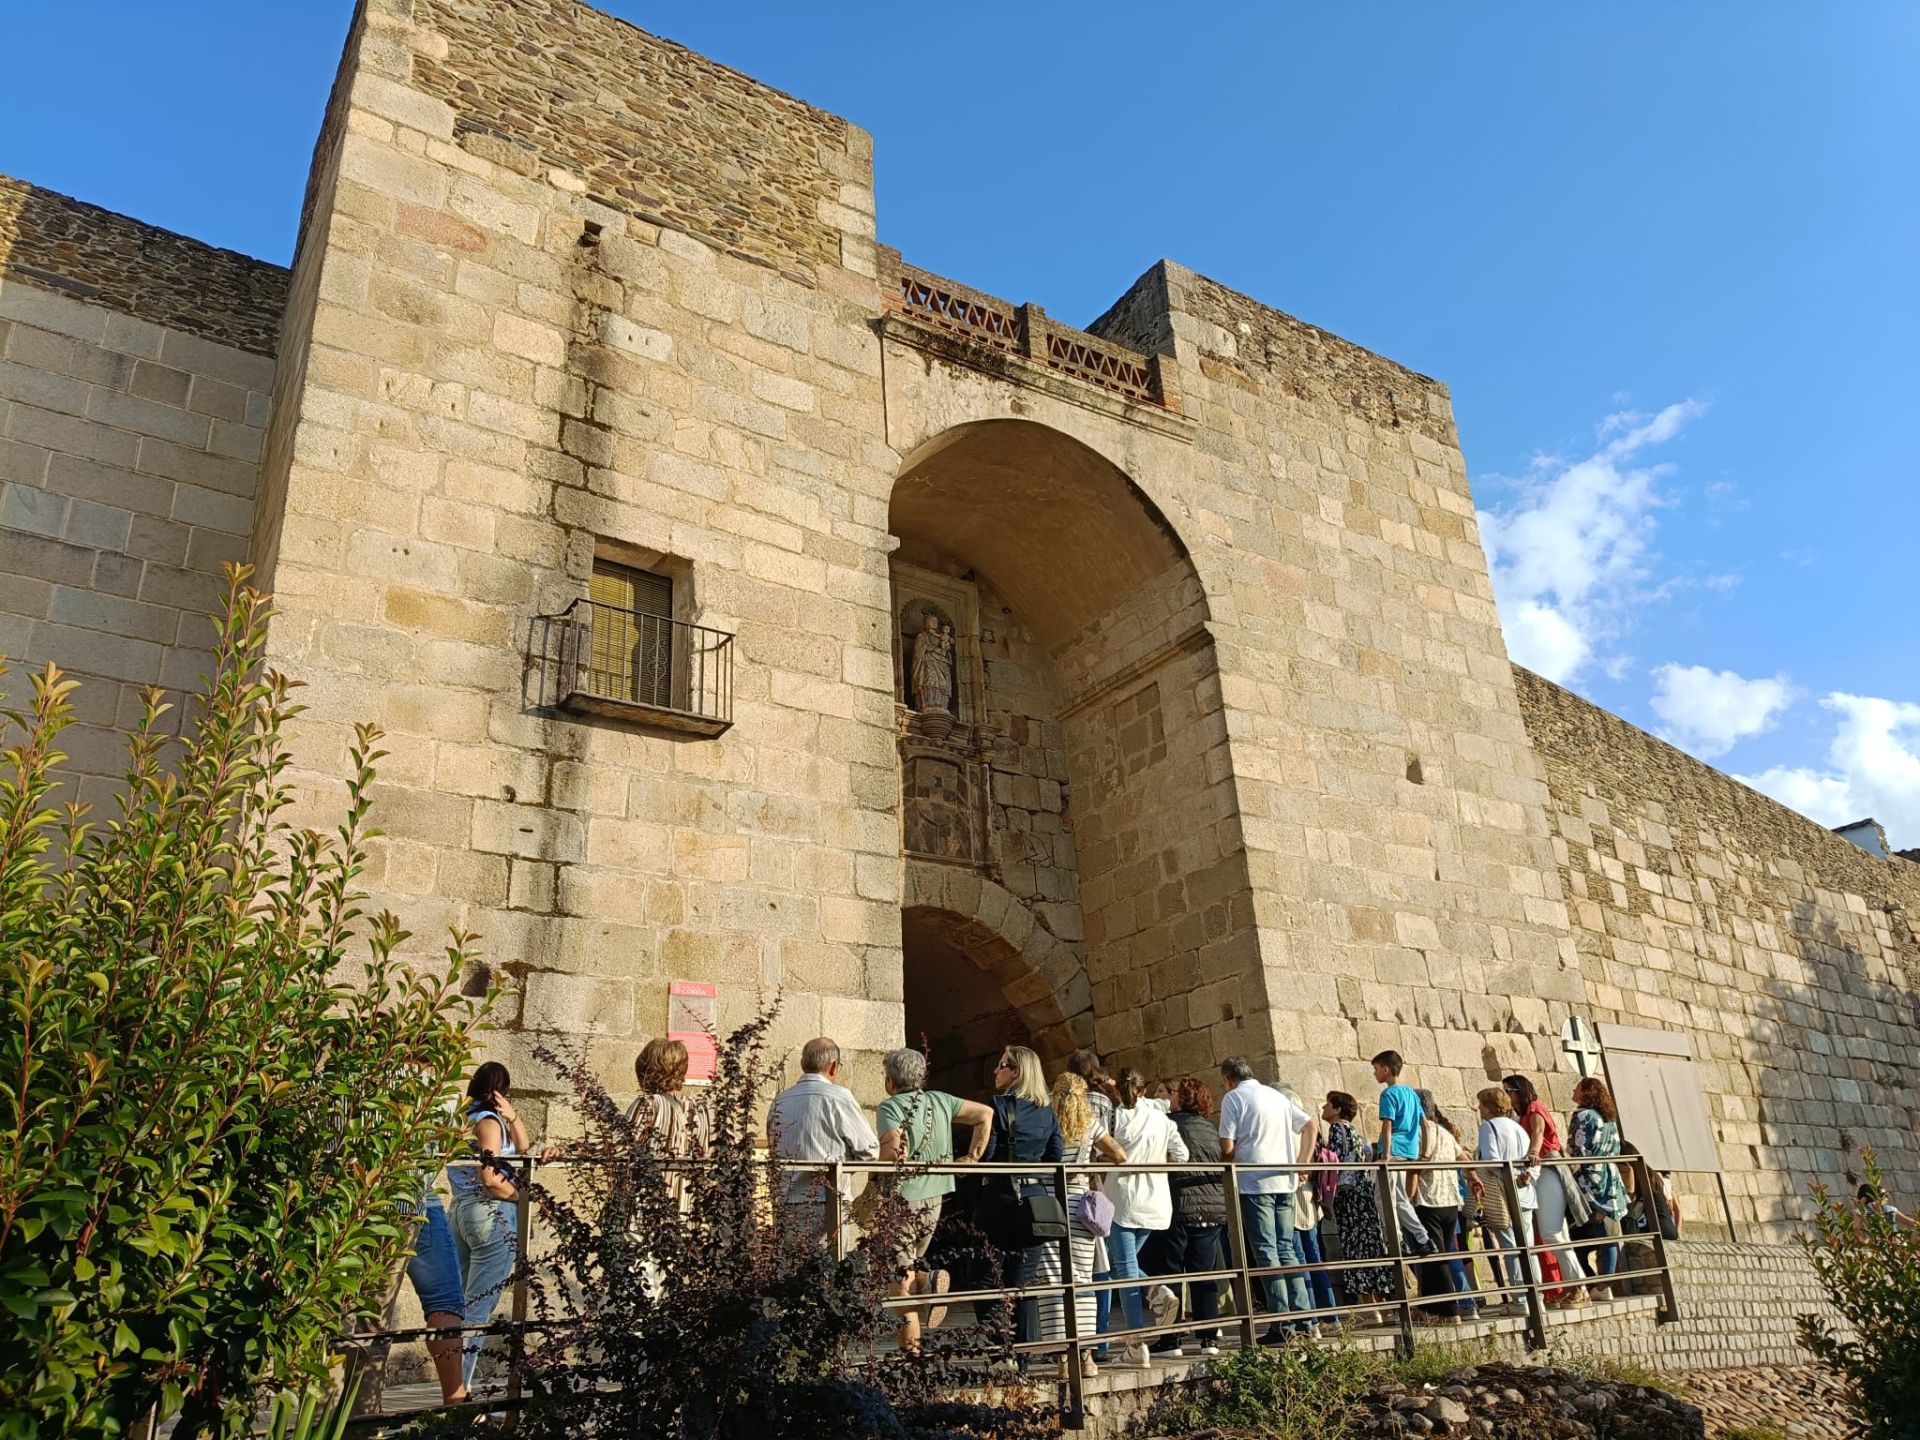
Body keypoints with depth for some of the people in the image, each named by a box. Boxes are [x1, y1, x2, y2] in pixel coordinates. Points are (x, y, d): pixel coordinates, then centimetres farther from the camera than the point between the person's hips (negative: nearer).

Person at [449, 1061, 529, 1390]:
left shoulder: (465, 1117, 14)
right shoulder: (488, 1120, -11)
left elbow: (521, 1146, 17)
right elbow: (490, 1179, -19)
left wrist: (512, 1116, 2)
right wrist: (522, 1194, -5)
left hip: (461, 1211, 9)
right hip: (492, 1214, -9)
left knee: (462, 1303, 13)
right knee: (479, 1307, -6)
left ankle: (454, 1383, 18)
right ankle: (459, 1387, -7)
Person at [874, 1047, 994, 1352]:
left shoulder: (890, 1107, -10)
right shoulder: (940, 1100, 8)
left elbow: (894, 1151, -25)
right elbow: (985, 1114, 9)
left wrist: (872, 1185, -12)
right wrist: (974, 1157, 11)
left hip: (901, 1199, -6)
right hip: (934, 1198, 6)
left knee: (900, 1278, 3)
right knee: (911, 1262, 24)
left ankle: (911, 1349, 1)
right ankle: (928, 1279, -6)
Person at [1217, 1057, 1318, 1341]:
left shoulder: (1233, 1097, -2)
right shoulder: (1277, 1096, 18)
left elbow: (1227, 1147, -8)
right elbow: (1311, 1127, 15)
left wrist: (1231, 1162, 12)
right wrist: (1300, 1165, 14)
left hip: (1254, 1182, -6)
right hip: (1285, 1182, 6)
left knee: (1265, 1251, -3)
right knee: (1286, 1248, 12)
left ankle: (1281, 1323, -5)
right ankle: (1304, 1319, 10)